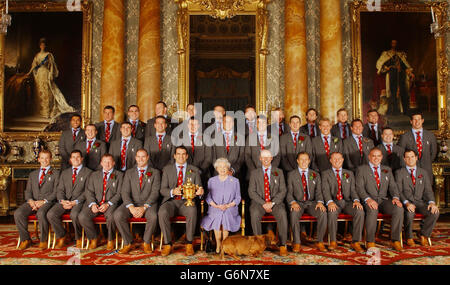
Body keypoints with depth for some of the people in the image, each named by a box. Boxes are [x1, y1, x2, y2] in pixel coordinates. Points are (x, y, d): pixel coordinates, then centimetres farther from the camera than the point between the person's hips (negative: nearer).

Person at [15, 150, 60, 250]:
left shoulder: (55, 173, 10)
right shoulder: (32, 174, 25)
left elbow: (56, 192, 0)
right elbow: (28, 191, 17)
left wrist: (44, 201, -14)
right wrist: (30, 200, -5)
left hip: (47, 202, -4)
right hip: (33, 202, 4)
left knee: (41, 213, -37)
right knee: (18, 213, -24)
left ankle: (43, 240, -16)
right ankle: (25, 239, -7)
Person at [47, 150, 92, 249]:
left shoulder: (88, 172, 7)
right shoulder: (64, 173, 22)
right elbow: (60, 190, 14)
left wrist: (75, 202, -15)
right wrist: (62, 201, -8)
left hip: (79, 201, -4)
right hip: (65, 201, 4)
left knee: (74, 215, -35)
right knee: (50, 214, -22)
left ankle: (78, 239, -8)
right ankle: (62, 236, 1)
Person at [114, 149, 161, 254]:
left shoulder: (155, 173, 8)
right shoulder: (129, 173, 14)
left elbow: (155, 192, -3)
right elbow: (125, 192, 3)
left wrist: (144, 207, -18)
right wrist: (131, 207, -16)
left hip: (148, 203, -2)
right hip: (131, 203, 2)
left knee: (153, 216, -35)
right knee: (117, 215, -27)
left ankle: (147, 243, -10)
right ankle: (128, 243, -9)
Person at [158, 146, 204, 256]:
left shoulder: (194, 170, 13)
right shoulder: (167, 169, 12)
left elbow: (198, 187, 9)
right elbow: (162, 190, 5)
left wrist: (200, 191, -17)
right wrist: (172, 192, -17)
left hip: (187, 201, 0)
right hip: (170, 201, 1)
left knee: (192, 211, -35)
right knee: (162, 213, -32)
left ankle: (189, 243, -18)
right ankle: (167, 244, -17)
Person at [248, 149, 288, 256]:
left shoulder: (278, 172, 11)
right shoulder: (254, 173, 10)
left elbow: (283, 191, 3)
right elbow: (251, 192, 1)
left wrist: (272, 202, -14)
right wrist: (263, 203, -13)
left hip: (275, 202, 0)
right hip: (259, 202, 0)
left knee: (282, 214, -31)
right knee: (254, 214, -32)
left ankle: (283, 245, -24)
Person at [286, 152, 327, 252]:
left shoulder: (315, 175, 14)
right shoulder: (291, 175, 7)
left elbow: (318, 191, 6)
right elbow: (289, 193, 0)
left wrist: (320, 202, -15)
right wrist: (293, 202, -21)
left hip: (311, 202, 2)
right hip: (298, 203, -2)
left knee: (323, 212, -28)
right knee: (294, 213, -35)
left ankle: (319, 242, -15)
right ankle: (297, 243, -23)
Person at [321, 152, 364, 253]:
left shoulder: (349, 173, 20)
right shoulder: (325, 174, 10)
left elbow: (353, 190, 11)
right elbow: (325, 190, -4)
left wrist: (356, 200, -12)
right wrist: (330, 202, -24)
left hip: (347, 202, 3)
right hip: (334, 202, -2)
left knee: (360, 211, -28)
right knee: (332, 213, -36)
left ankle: (355, 242, -20)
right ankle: (333, 241, -21)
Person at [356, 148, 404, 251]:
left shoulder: (387, 170, 20)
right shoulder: (362, 169, 7)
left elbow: (393, 186, 12)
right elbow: (359, 187, -4)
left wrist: (395, 197, -11)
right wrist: (368, 199, -23)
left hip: (384, 200, 4)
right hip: (370, 201, -3)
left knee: (399, 208, -27)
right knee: (372, 210, -37)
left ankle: (395, 240, -18)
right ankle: (370, 242, -25)